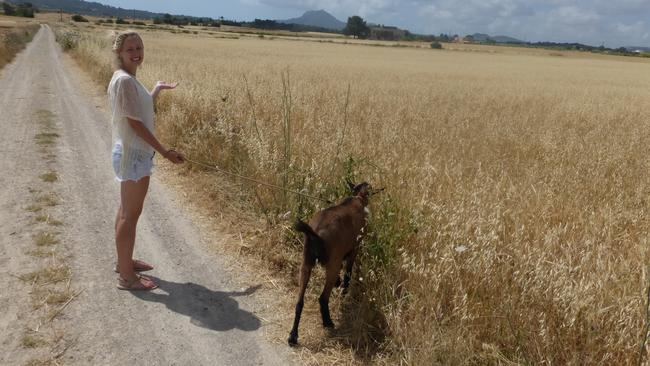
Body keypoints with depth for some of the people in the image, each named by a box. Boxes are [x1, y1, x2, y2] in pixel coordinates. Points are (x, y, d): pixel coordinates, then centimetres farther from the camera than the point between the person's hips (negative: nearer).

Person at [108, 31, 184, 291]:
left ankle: (124, 261, 33)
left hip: (132, 153, 10)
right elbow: (135, 123, -22)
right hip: (134, 155, -10)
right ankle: (127, 276, 8)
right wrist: (165, 152, -20)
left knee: (126, 210, 19)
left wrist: (158, 89, 26)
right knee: (131, 214, -3)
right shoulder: (124, 80, -19)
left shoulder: (128, 79, 10)